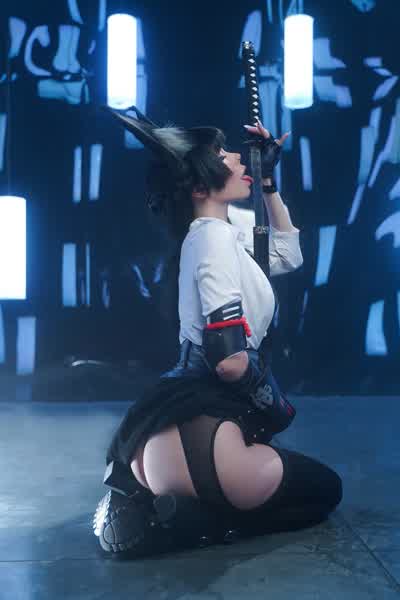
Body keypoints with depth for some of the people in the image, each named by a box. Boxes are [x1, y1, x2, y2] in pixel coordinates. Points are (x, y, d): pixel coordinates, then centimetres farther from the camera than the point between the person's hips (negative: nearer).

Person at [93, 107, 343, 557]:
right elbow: (230, 360, -24)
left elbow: (288, 256, 31)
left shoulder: (226, 225, 14)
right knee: (323, 490, 13)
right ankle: (167, 518, -7)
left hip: (179, 421, 9)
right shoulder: (216, 237, -15)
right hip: (198, 429, -9)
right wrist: (275, 402, -4)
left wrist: (269, 180, 23)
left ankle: (147, 502, 9)